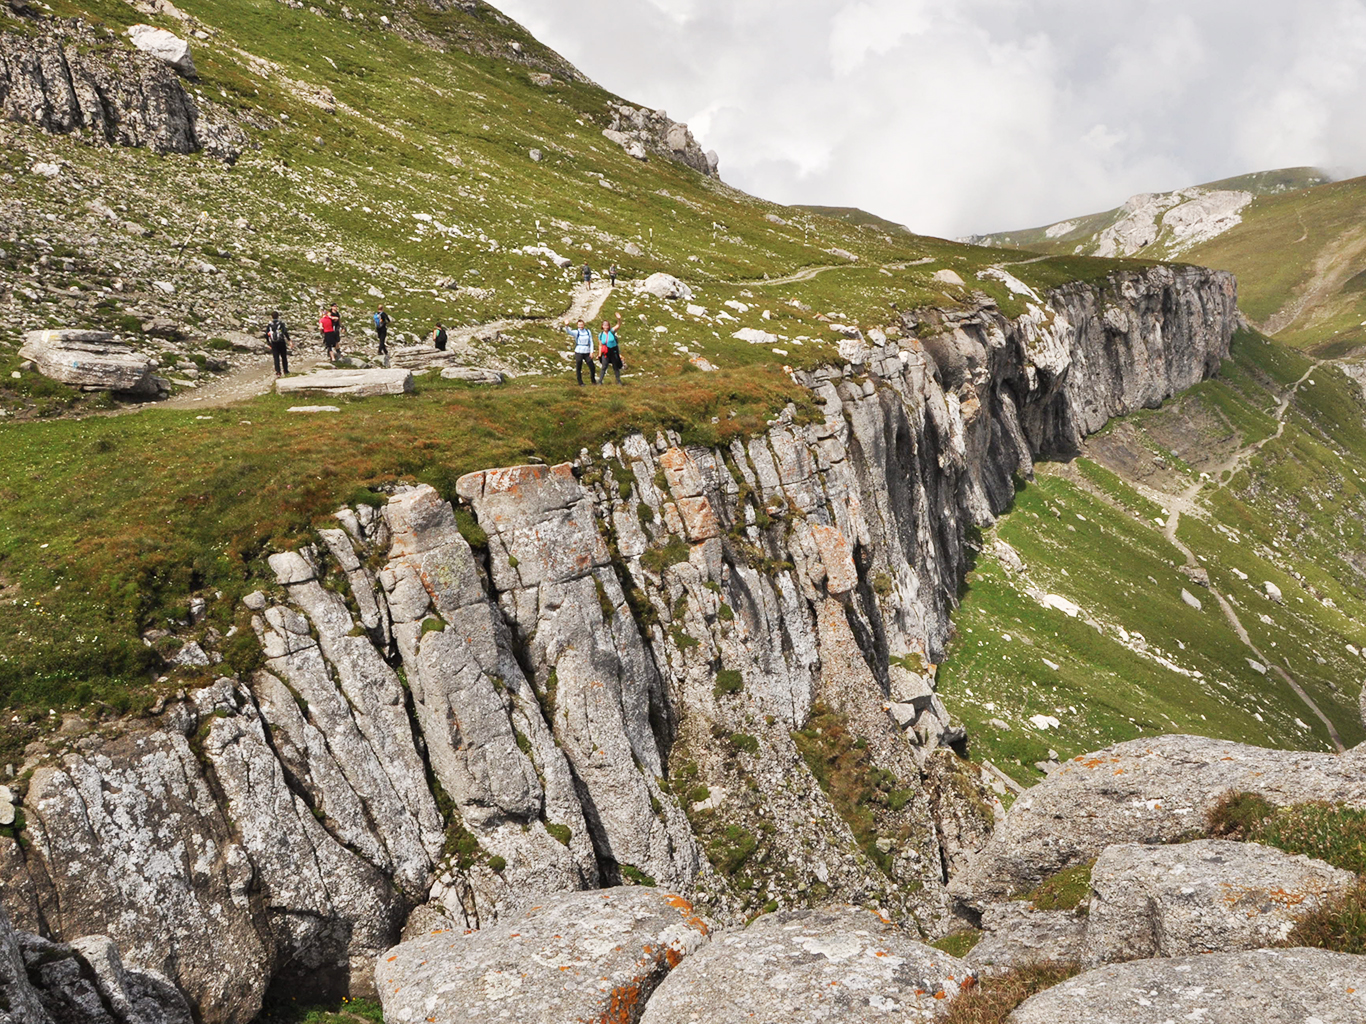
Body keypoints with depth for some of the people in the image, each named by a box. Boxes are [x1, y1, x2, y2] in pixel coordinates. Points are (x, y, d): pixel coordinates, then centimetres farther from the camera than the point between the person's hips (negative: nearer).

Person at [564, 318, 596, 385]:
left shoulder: (588, 332, 6)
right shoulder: (576, 332, -3)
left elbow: (591, 342, 8)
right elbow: (568, 332, -22)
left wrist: (591, 352, 1)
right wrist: (566, 326, -42)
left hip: (587, 352, 2)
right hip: (579, 352, -2)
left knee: (592, 367, 4)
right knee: (578, 368, 1)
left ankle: (593, 381, 24)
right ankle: (580, 383, 12)